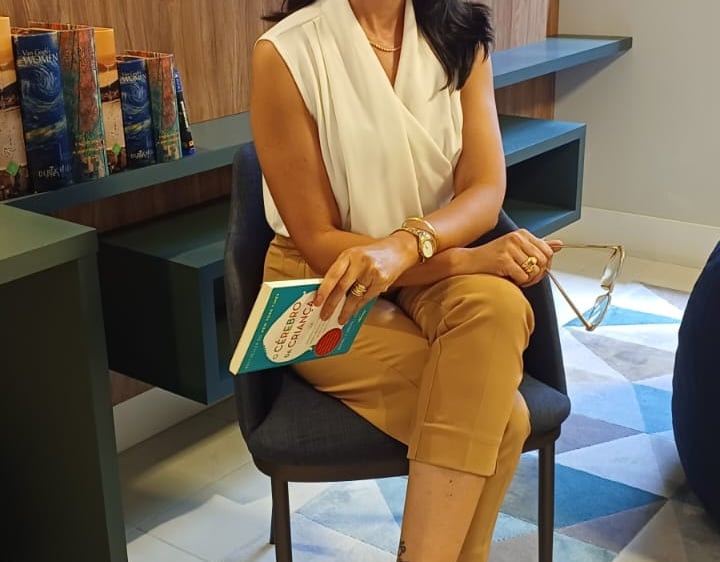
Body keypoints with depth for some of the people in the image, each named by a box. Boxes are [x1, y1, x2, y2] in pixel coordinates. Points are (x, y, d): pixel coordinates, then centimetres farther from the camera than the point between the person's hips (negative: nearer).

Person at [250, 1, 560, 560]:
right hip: (327, 294, -3)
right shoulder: (287, 52, -14)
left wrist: (404, 245, -32)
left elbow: (487, 191, -10)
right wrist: (473, 258, -24)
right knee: (500, 415, -25)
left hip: (436, 274, 4)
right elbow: (318, 242, -15)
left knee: (496, 305, -33)